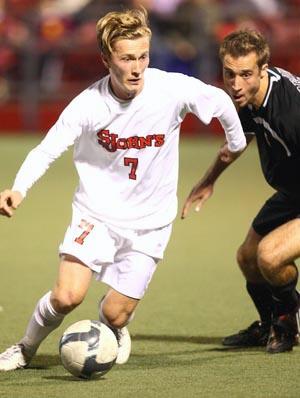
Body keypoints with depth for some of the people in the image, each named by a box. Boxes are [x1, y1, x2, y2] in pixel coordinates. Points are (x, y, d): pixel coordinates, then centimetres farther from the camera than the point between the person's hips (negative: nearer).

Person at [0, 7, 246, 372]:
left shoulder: (173, 89, -17)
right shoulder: (88, 105, -17)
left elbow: (220, 101, 2)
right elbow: (46, 150, -12)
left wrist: (236, 144, 19)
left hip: (149, 221, 1)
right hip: (96, 212, -1)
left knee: (114, 315, -1)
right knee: (67, 296, -19)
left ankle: (115, 332, 38)